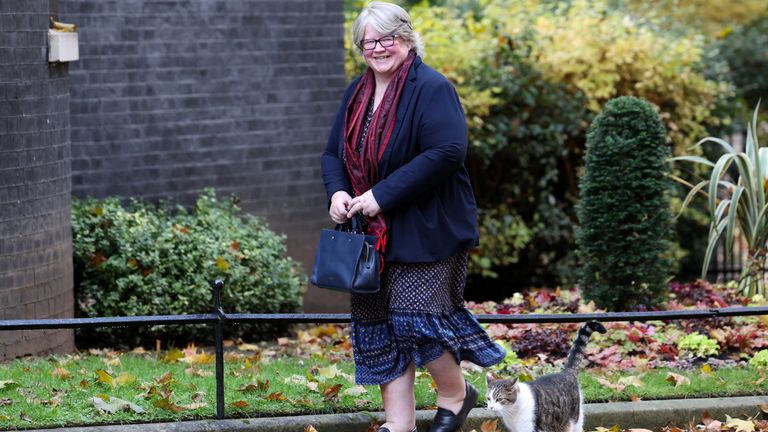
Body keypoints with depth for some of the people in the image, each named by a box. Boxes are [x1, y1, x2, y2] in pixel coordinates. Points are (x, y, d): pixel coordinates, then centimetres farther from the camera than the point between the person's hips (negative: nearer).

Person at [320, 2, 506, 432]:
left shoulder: (431, 89, -13)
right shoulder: (357, 93, 12)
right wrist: (338, 192, -6)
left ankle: (456, 393, 15)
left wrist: (382, 196, -24)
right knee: (379, 325, 7)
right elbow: (334, 153, 18)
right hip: (372, 233, 8)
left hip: (427, 230, -8)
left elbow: (447, 153, -24)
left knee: (415, 317, -11)